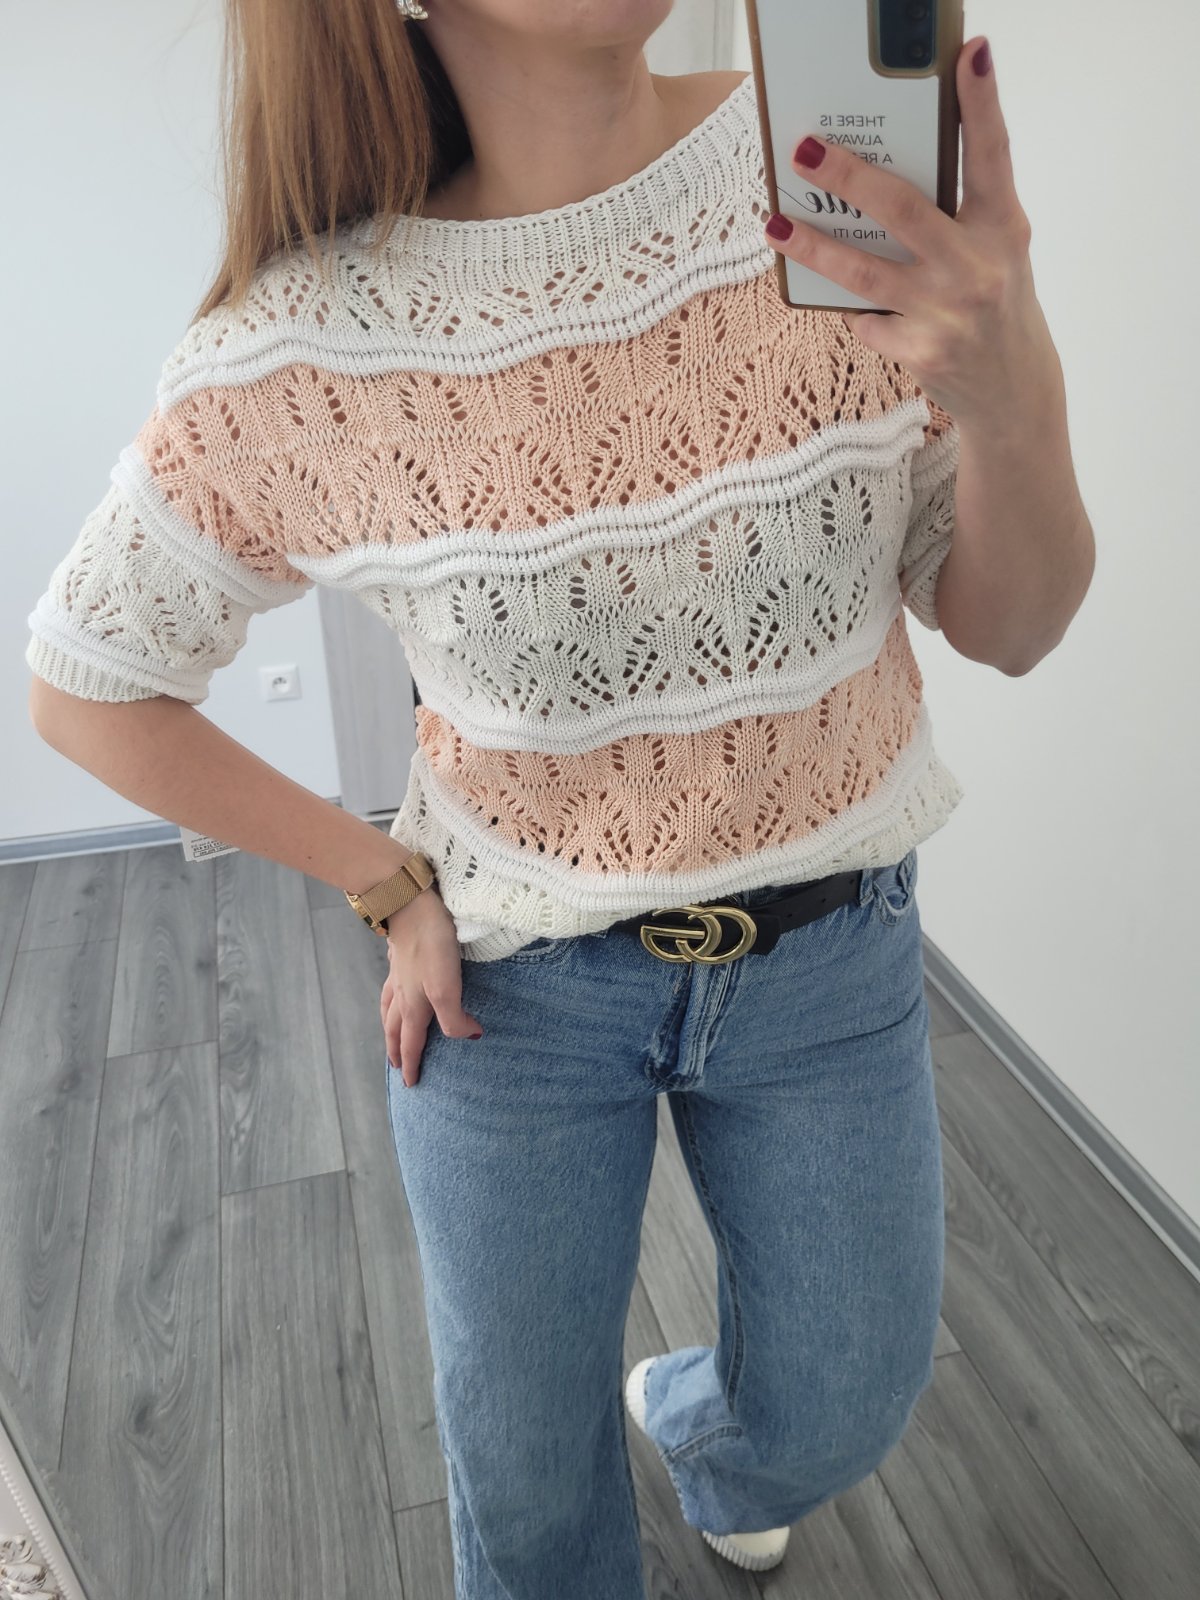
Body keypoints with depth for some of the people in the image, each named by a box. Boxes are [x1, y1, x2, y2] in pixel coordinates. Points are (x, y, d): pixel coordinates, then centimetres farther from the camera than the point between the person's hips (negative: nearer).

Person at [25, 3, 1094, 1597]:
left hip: (831, 945, 3)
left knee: (839, 1414, 21)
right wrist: (388, 885, -7)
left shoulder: (857, 167, -13)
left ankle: (688, 1421, 59)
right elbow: (83, 689, -4)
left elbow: (1007, 630, -8)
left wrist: (1014, 390, -29)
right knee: (526, 1461, 18)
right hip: (514, 974, -1)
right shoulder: (297, 361, -18)